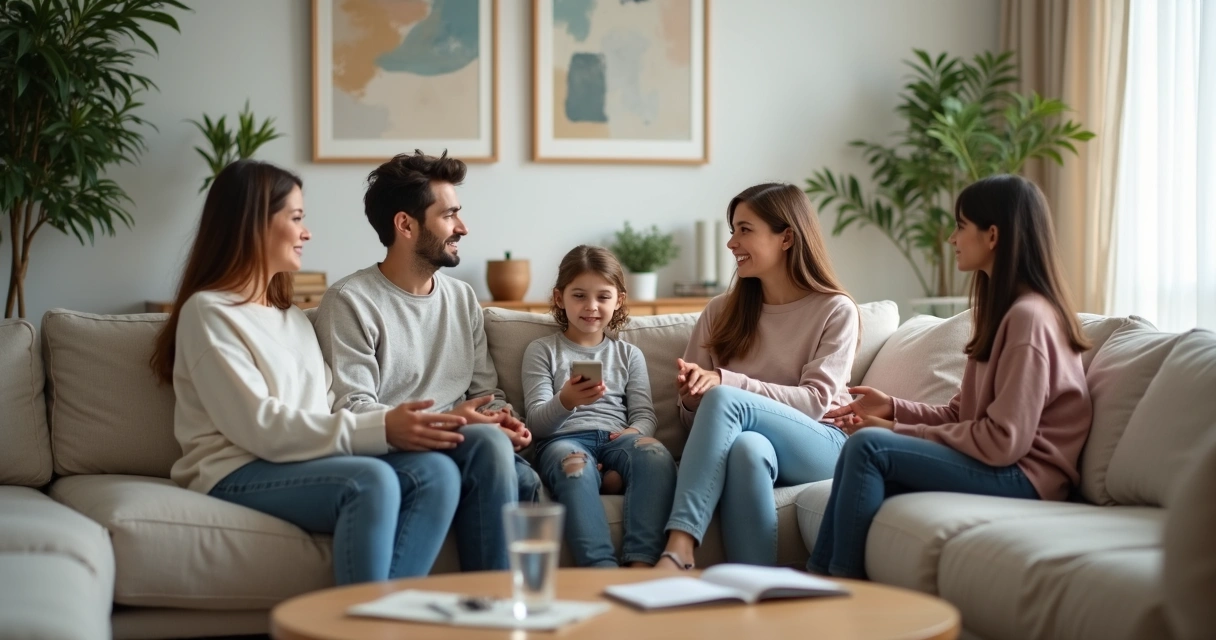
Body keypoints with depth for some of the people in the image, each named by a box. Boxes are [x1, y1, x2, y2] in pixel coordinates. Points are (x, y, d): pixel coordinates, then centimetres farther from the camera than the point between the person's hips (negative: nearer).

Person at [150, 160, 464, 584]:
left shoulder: (293, 318, 25)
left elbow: (325, 412, 11)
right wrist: (380, 429, -19)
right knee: (372, 479, -33)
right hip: (238, 477, -7)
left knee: (437, 471, -20)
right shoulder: (208, 312, -2)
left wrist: (402, 424, -8)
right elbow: (260, 426, -13)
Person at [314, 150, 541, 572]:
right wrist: (443, 420, -21)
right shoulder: (350, 301, -3)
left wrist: (503, 417, -3)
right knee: (488, 442, -33)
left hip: (459, 449, 6)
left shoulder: (462, 298, 20)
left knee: (521, 480, -29)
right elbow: (350, 408, -12)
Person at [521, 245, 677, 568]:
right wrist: (566, 401, -17)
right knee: (575, 463, -41)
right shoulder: (542, 350, 17)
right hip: (564, 438, -2)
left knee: (656, 454, -34)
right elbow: (537, 423, 6)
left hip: (616, 436, 3)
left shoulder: (629, 355, 26)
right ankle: (601, 567, -56)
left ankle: (641, 563, -46)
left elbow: (644, 413, 16)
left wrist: (635, 432, -10)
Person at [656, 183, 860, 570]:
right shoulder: (721, 313, 15)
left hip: (821, 448, -2)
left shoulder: (836, 310, 4)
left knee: (724, 399, -31)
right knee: (747, 446, -38)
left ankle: (679, 551, -43)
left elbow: (816, 401, -8)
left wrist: (725, 383, -19)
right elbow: (692, 416, 15)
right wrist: (691, 398, -12)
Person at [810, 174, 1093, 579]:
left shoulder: (1028, 317, -15)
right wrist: (894, 409, 1)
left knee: (868, 446, -19)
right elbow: (963, 414, 15)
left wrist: (903, 433, -13)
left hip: (1022, 477, -9)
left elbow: (1003, 441, -20)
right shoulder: (1002, 308, 17)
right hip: (994, 465, 9)